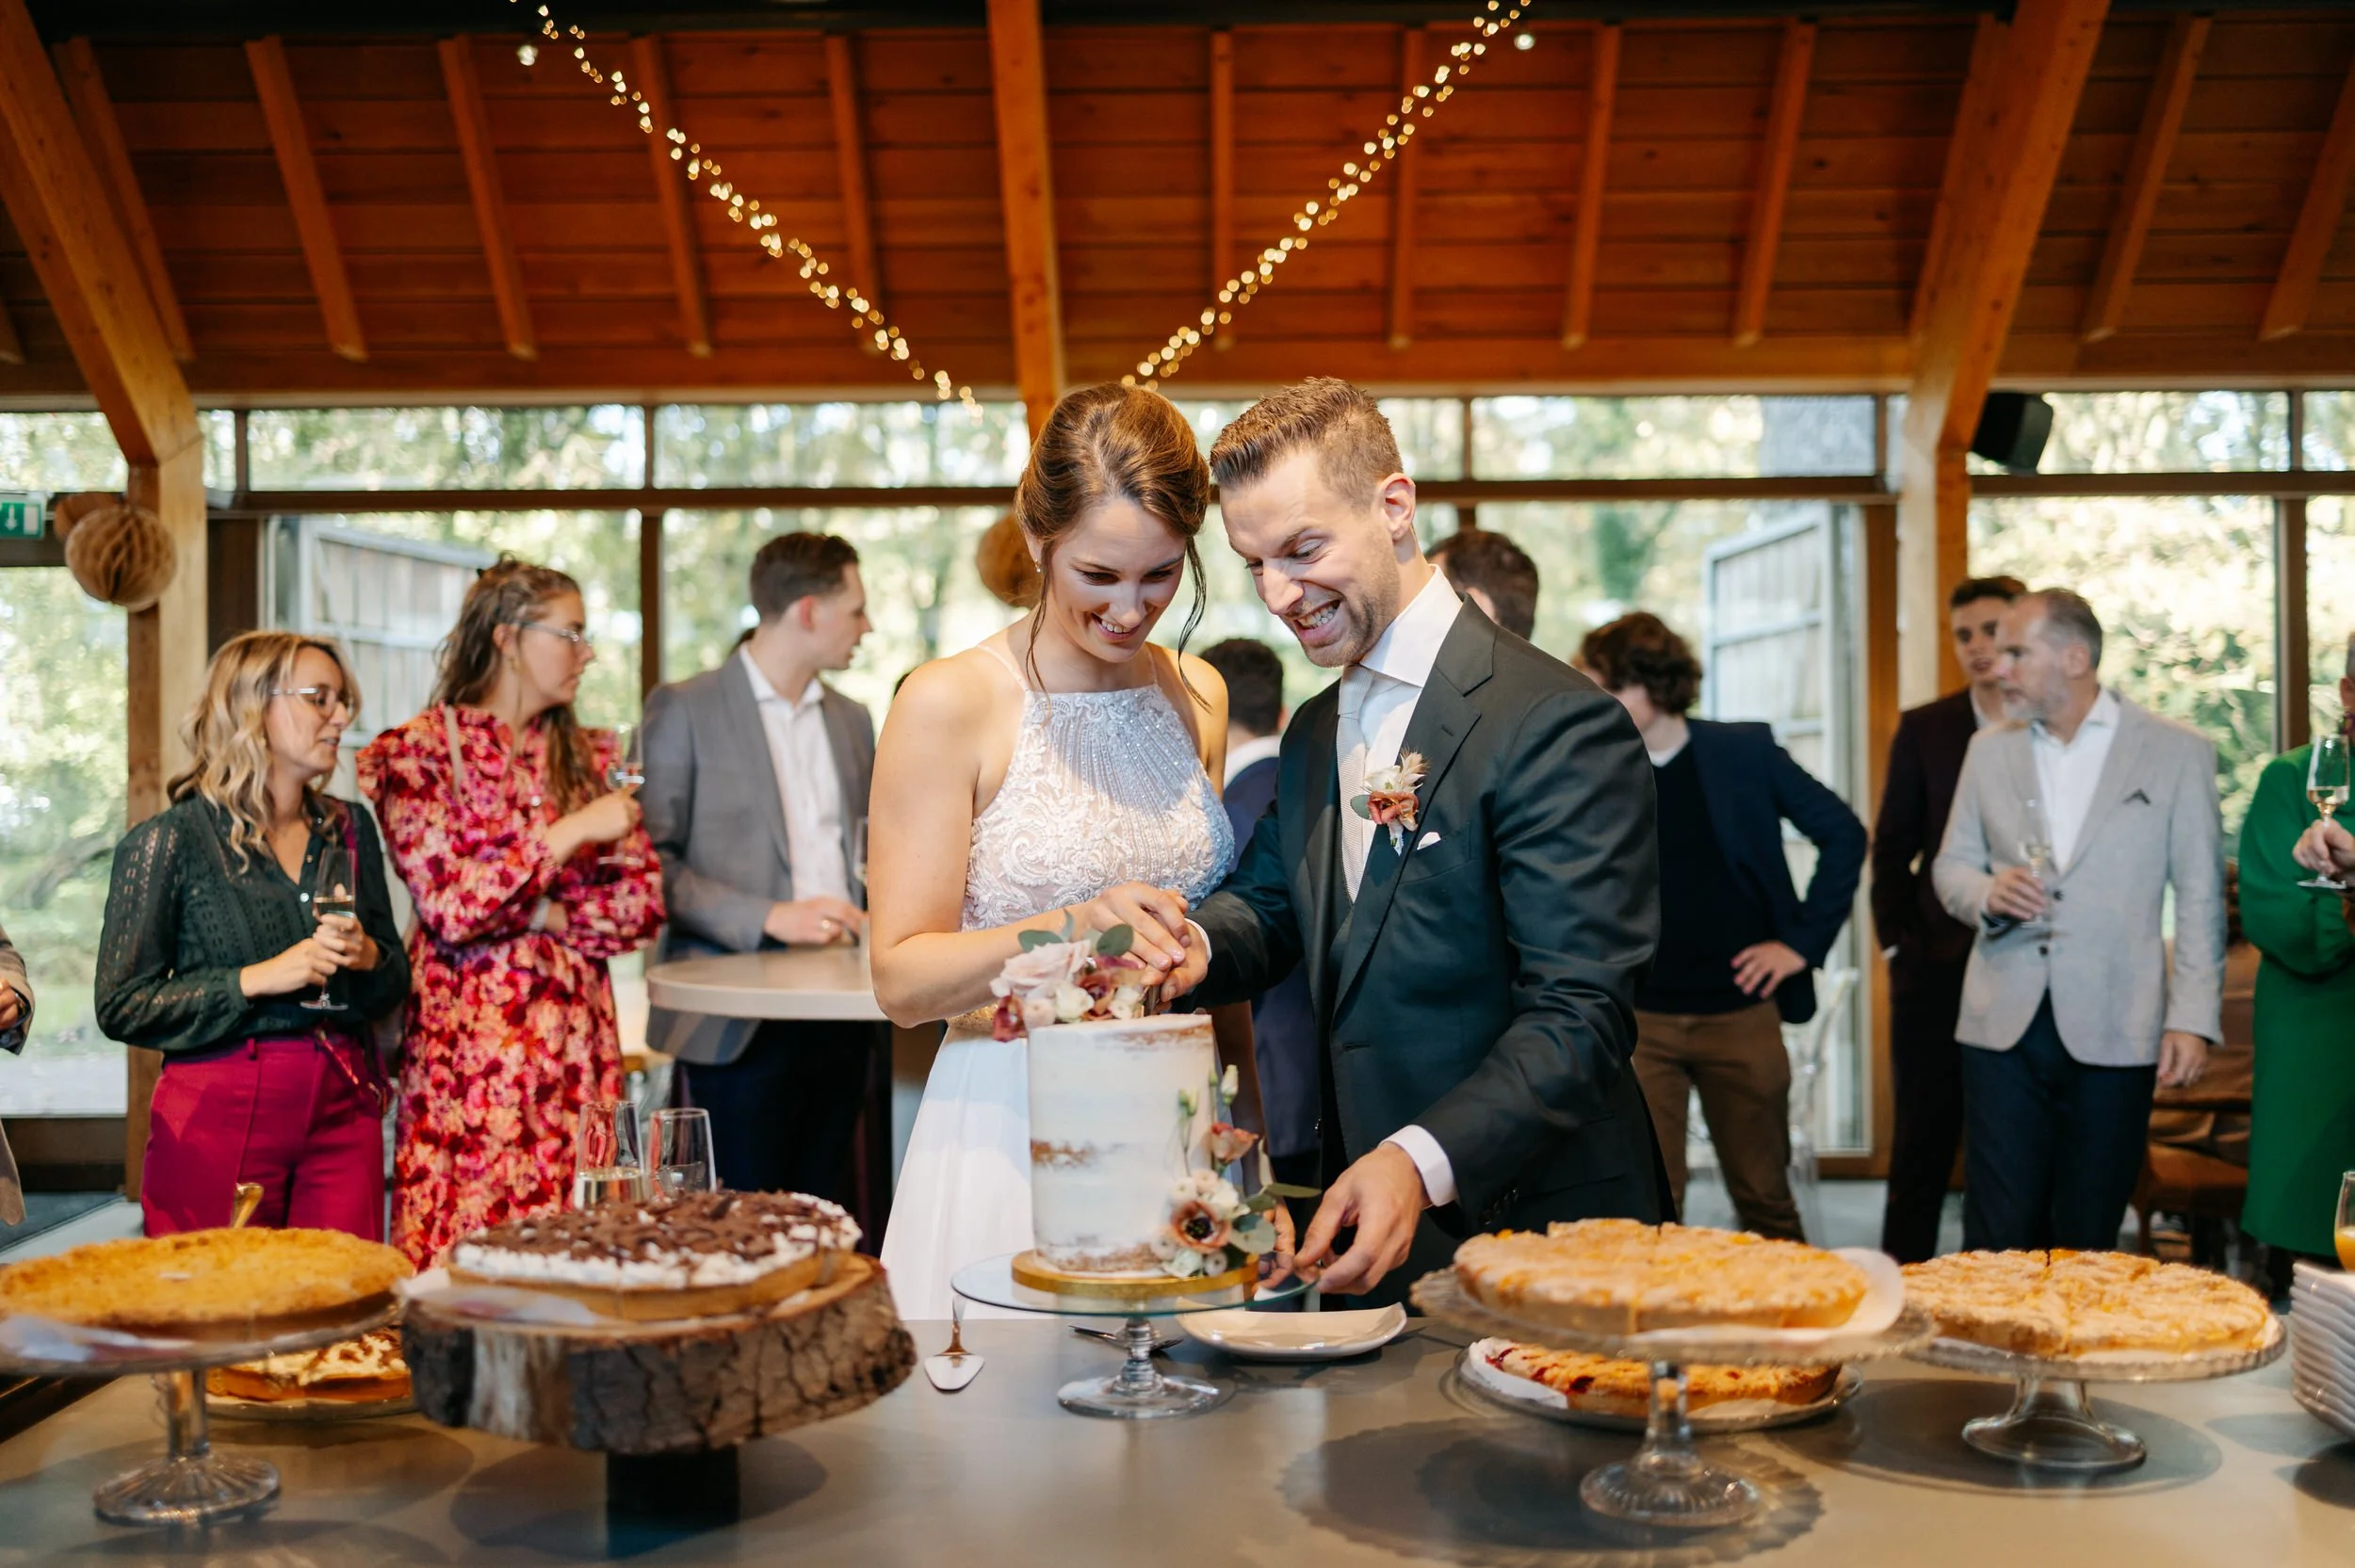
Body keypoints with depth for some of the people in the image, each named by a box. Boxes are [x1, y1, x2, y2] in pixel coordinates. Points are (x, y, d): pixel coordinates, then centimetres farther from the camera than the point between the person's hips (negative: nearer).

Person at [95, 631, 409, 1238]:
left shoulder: (349, 828, 11)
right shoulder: (170, 841, -3)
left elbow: (396, 979, 16)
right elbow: (121, 1007, -6)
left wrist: (367, 958, -6)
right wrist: (256, 979, -15)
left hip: (344, 1107, 4)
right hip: (221, 1114, -4)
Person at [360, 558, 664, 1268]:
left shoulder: (588, 755, 12)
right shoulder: (417, 751, -3)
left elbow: (643, 902, 6)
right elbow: (450, 908, -13)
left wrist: (538, 915, -8)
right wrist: (570, 833, -14)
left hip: (574, 1044, 4)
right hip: (469, 1045, -4)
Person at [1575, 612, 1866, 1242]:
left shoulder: (1744, 752, -1)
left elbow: (1843, 833, 5)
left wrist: (1805, 940, 2)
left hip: (1740, 1012, 0)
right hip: (1637, 1020, 0)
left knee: (1766, 1201, 12)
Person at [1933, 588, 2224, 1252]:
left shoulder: (2177, 753, 1)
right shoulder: (1989, 750, 10)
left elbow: (2200, 897, 0)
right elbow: (1951, 866, 16)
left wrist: (2193, 1018, -7)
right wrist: (1987, 895, -8)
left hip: (2113, 1030, -2)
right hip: (2004, 1024, 2)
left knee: (2086, 1242, 7)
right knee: (1997, 1240, 1)